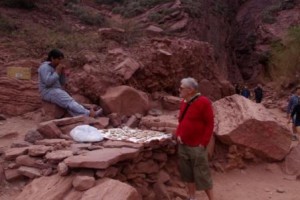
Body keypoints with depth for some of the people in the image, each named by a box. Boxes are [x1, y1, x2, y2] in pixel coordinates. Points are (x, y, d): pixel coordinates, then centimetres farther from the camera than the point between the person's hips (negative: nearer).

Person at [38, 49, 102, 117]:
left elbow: (62, 83, 16)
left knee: (70, 104, -22)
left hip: (57, 91, 7)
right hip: (48, 92, -7)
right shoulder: (45, 67, -8)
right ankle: (89, 114, -39)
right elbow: (48, 82, -21)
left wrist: (62, 73, 0)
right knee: (69, 102, -26)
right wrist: (57, 72, -14)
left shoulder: (55, 67, 17)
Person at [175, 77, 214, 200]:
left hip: (197, 147, -7)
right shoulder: (184, 102, 8)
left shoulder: (203, 102, -14)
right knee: (187, 174, 16)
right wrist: (178, 134, 4)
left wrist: (203, 143, -14)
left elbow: (209, 124, -13)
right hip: (183, 145, 7)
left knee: (202, 175, 2)